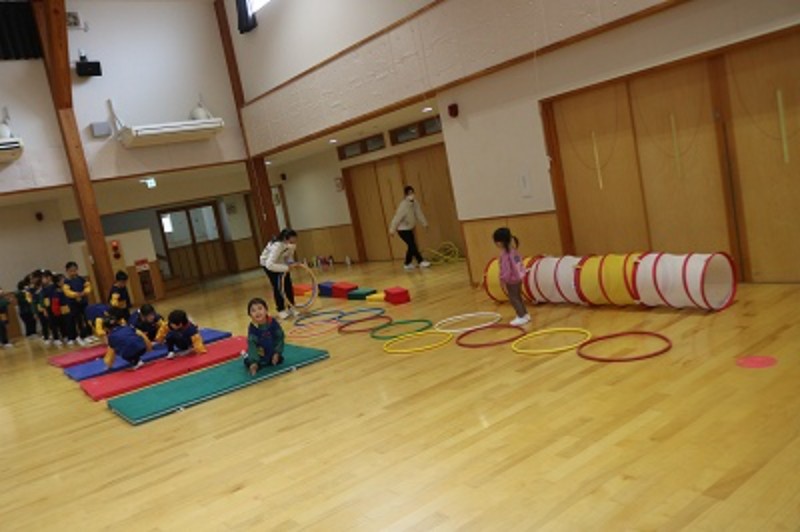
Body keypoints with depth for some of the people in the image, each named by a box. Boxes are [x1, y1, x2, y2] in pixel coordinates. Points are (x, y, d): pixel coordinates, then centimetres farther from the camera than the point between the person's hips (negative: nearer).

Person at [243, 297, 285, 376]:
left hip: (272, 352, 3)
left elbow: (280, 338, -7)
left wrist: (277, 352, -10)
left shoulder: (273, 322, -19)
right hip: (259, 354, -3)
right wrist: (253, 362, -37)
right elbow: (252, 345, -29)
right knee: (248, 362, -19)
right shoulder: (252, 328, -25)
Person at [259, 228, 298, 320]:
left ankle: (291, 308, 10)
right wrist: (286, 268, -49)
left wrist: (291, 263, -24)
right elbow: (269, 264, -49)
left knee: (288, 284, -1)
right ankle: (281, 310, 3)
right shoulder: (277, 246, -42)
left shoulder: (292, 245, -24)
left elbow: (289, 256, -4)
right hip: (268, 263, -5)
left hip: (281, 261, 5)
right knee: (277, 286, -10)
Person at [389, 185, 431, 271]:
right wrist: (392, 229, -27)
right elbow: (397, 217, -27)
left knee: (411, 246, 12)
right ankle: (421, 262, -6)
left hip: (409, 228, 8)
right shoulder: (404, 205, -26)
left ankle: (407, 264, 22)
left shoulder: (415, 202, -3)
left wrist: (425, 223, 3)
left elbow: (419, 213, 5)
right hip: (402, 229, -8)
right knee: (412, 246, -11)